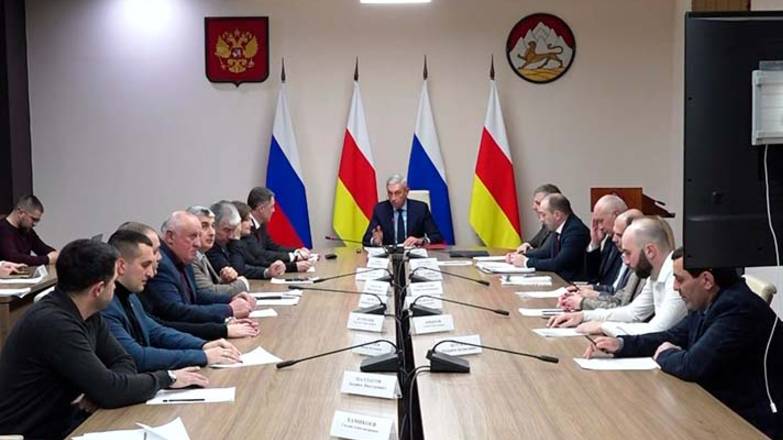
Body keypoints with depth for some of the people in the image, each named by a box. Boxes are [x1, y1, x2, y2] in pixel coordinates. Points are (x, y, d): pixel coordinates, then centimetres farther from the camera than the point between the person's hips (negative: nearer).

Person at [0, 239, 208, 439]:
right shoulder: (52, 323, -25)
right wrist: (167, 378, -13)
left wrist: (99, 391, -15)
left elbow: (123, 362, 6)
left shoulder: (88, 315, 2)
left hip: (64, 423, 7)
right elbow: (109, 390, -25)